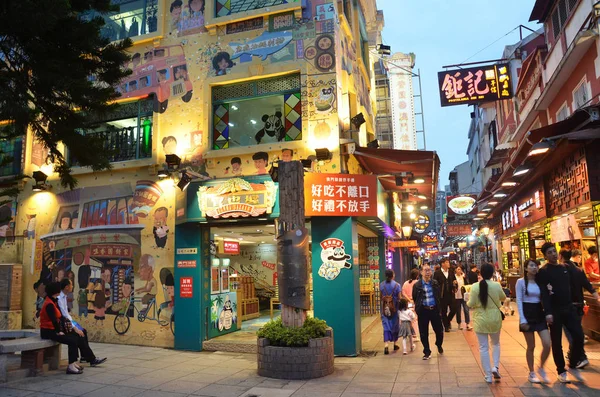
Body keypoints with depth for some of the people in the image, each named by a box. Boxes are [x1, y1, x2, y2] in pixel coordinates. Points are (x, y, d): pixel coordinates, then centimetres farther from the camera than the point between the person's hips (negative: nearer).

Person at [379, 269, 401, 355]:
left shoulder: (381, 285, -2)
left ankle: (386, 345, -14)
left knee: (386, 326, 1)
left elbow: (381, 297, 6)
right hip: (395, 308, -1)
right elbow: (399, 298, -9)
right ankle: (395, 343, 29)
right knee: (395, 325, 17)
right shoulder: (397, 285, -9)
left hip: (385, 308, 1)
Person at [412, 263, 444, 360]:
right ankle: (427, 352, 20)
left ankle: (439, 345, 41)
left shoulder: (435, 283, 3)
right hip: (423, 311, -1)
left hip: (434, 310, 2)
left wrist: (439, 309, 8)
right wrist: (418, 308, 6)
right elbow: (414, 299, 5)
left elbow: (438, 296, 10)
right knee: (424, 333, 4)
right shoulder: (417, 285, -4)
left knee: (439, 330, 11)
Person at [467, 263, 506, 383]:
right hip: (495, 319, 1)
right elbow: (503, 298, 9)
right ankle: (495, 366, 8)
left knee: (483, 347, 7)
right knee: (496, 343, 24)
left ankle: (488, 376, 10)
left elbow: (471, 304, -10)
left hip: (480, 320, -1)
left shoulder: (475, 286, -14)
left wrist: (468, 302, 11)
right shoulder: (497, 285, -10)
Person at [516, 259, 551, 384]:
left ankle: (541, 368, 17)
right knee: (531, 346, 3)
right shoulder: (521, 282, -5)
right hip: (527, 314, -4)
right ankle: (531, 373, 18)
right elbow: (519, 301, -8)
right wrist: (522, 319, -14)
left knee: (547, 344, -6)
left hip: (540, 314, 4)